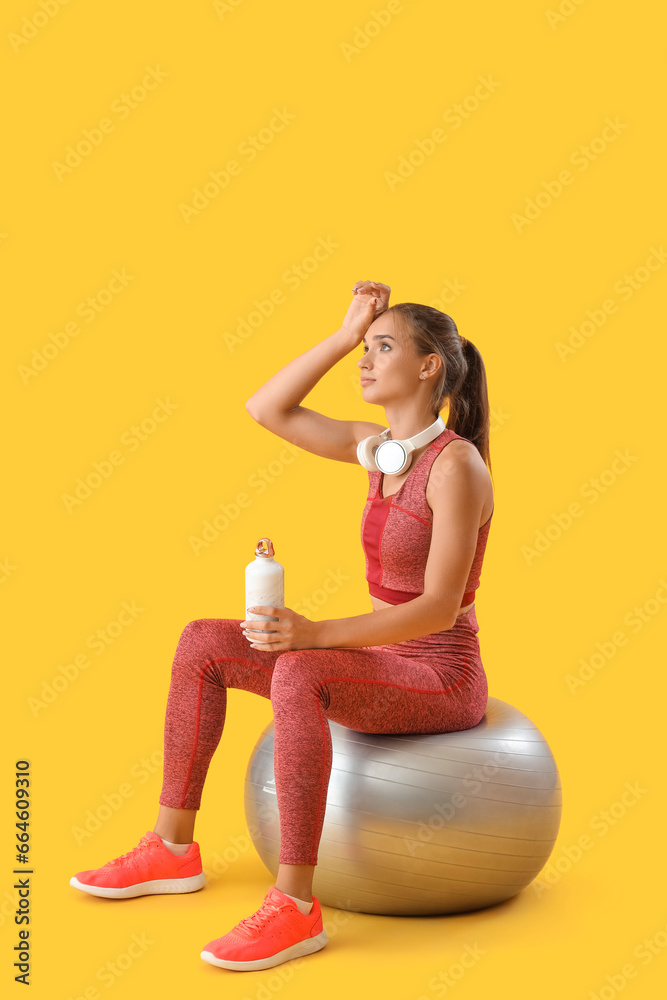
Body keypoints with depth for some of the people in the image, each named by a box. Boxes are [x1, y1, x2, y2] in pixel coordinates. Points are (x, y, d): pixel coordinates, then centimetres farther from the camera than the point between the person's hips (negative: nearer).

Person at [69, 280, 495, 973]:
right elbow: (266, 408, 9)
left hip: (441, 679, -8)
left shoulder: (455, 463, -18)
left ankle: (296, 906, -29)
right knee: (202, 643, 0)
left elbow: (440, 607, -24)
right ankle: (174, 849, 7)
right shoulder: (377, 446, 6)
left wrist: (315, 634, -33)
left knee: (297, 675, -37)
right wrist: (346, 334, 3)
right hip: (385, 661, 9)